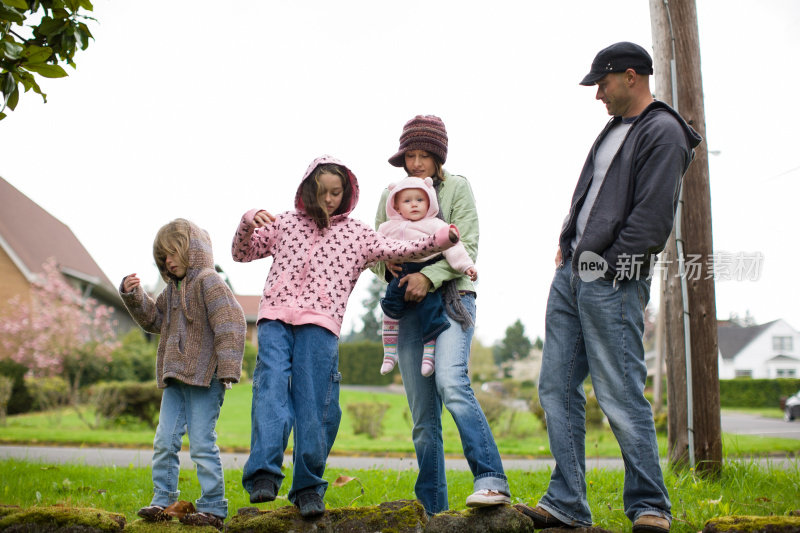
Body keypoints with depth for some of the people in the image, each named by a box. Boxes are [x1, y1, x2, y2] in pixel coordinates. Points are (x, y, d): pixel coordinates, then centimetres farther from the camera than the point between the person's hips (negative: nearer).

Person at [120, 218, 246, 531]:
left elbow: (231, 325, -17)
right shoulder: (172, 289, 17)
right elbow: (154, 320, 26)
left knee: (202, 444, -6)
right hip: (175, 378, 9)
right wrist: (134, 297, 9)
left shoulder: (208, 282, -9)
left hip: (204, 378, -8)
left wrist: (227, 369, -21)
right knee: (164, 442, 9)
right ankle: (163, 502, 18)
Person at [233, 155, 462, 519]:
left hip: (320, 324, -1)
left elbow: (397, 250, 8)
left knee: (313, 403, -5)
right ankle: (263, 476, -23)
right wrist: (247, 222, 3)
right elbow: (242, 253, 23)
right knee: (272, 389, -17)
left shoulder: (356, 233, 17)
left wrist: (440, 240, -5)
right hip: (275, 318, 1)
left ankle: (308, 488, 3)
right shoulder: (284, 224, 20)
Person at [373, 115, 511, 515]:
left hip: (451, 297, -4)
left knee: (451, 382, -29)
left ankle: (491, 480, -31)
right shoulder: (391, 195, 15)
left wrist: (429, 276, -18)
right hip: (408, 304, 4)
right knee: (423, 415, 3)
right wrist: (385, 264, -8)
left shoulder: (457, 187, 5)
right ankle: (431, 508, 9)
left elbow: (468, 248, -4)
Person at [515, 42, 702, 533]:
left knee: (621, 397, -7)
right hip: (571, 273, 9)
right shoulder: (614, 128, 21)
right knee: (557, 389, 6)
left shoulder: (663, 133, -7)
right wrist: (567, 245, 14)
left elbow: (652, 217, -16)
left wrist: (606, 267, -15)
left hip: (612, 283, -9)